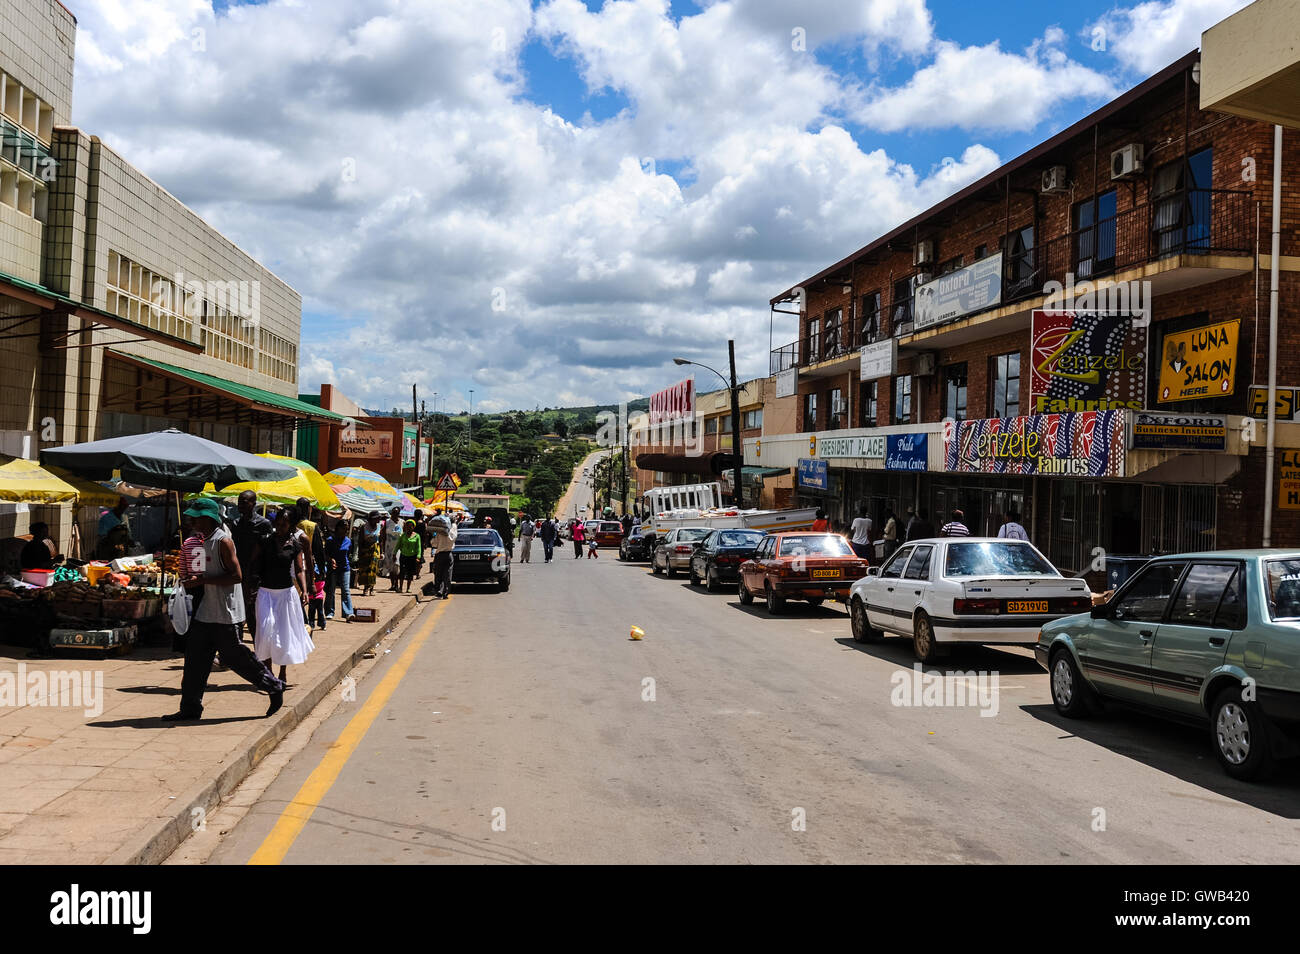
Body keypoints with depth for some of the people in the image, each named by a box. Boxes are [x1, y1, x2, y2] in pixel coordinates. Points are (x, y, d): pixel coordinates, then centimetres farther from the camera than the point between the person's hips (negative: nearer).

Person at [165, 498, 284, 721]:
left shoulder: (223, 542, -16)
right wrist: (194, 578, 11)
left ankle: (274, 687, 14)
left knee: (233, 655, -1)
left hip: (226, 612, -9)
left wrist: (201, 581, -22)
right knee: (195, 655, 6)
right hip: (208, 611, 9)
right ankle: (190, 707, 12)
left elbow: (236, 576, -22)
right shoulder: (207, 540, 13)